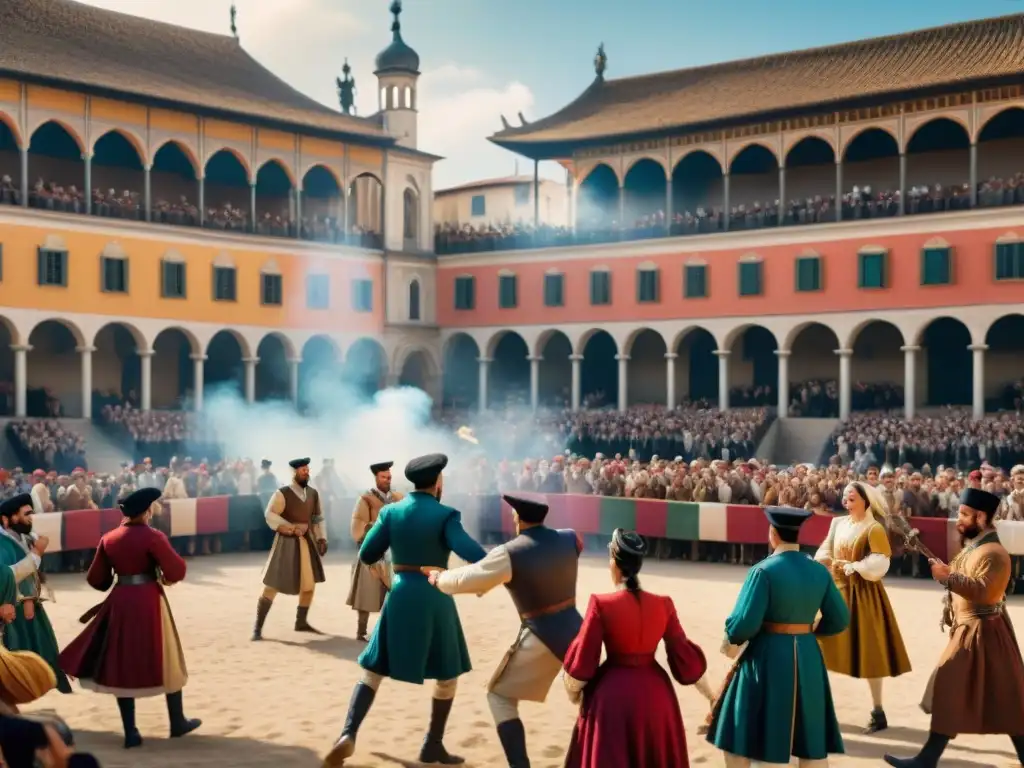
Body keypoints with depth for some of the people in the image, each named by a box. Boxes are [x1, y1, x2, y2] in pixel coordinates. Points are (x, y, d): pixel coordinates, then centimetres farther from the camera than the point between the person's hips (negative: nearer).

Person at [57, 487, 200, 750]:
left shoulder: (108, 539, 4)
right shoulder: (153, 536, -12)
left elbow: (96, 579, 8)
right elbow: (177, 572, -14)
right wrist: (165, 577, 8)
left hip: (120, 602, 5)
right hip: (149, 602, -4)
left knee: (122, 664, 11)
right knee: (167, 662, 11)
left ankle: (130, 732, 11)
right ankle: (178, 723, 21)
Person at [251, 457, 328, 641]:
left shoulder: (313, 493, 5)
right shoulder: (282, 493, -13)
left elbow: (318, 517, 13)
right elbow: (270, 515, -18)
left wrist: (322, 538, 3)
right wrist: (292, 528, -23)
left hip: (307, 542, 6)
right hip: (286, 542, -6)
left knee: (309, 584, 12)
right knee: (272, 585, -5)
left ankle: (301, 622, 29)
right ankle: (258, 627, 1)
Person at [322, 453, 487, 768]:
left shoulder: (391, 511, 2)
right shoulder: (445, 515, -8)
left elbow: (367, 555, 5)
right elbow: (472, 553, -21)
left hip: (400, 597, 3)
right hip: (435, 600, -3)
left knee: (373, 670, 10)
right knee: (448, 675, 16)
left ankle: (348, 735, -9)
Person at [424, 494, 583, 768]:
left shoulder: (510, 554, -16)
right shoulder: (569, 539, -1)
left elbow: (466, 580, -13)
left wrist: (438, 577, 8)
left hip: (541, 637, -5)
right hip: (574, 629, 5)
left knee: (500, 696, 9)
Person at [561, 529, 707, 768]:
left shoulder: (601, 604, -15)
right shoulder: (663, 604, -6)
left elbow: (583, 657, -9)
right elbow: (683, 654, 0)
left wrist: (574, 689, 11)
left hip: (612, 695, -3)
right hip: (655, 694, 3)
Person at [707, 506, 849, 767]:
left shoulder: (764, 570, -15)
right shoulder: (819, 571, 1)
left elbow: (746, 622, -20)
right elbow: (839, 619, 5)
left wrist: (731, 638, 0)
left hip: (767, 657, -5)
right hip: (807, 657, 5)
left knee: (741, 733, 11)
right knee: (812, 736, 13)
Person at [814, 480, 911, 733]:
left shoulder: (874, 529, -11)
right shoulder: (838, 524, 8)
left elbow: (879, 565, -20)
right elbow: (823, 553, 7)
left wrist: (851, 566, -18)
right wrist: (826, 563, -13)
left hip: (862, 595, -6)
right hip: (836, 590, 6)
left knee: (867, 651, -1)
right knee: (825, 646, 9)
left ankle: (878, 712, 8)